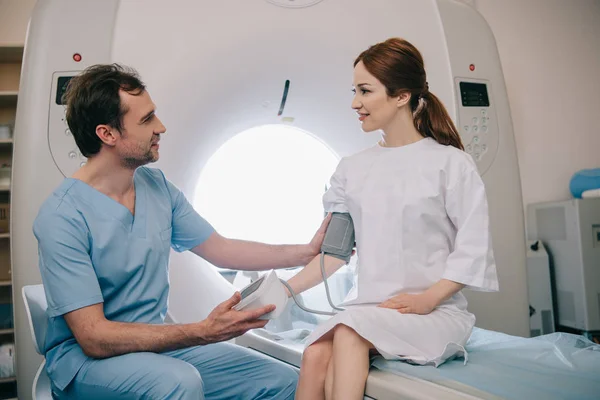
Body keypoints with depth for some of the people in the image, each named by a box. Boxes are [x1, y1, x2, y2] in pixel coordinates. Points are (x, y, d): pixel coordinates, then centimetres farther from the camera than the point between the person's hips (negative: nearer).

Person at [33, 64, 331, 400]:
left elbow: (221, 250, 9)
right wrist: (204, 333, -29)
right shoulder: (61, 217, -19)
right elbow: (94, 337, -22)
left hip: (156, 342, 6)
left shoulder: (157, 186, 1)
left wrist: (307, 252, 2)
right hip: (84, 357, -5)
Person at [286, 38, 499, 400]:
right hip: (368, 308, 4)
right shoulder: (353, 169, 11)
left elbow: (472, 251, -5)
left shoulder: (451, 163, -2)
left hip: (436, 313, -3)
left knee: (349, 331, -32)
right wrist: (286, 290, 0)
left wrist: (427, 299, -17)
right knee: (315, 356, -26)